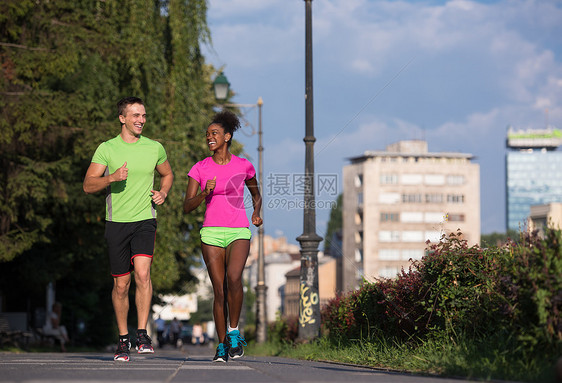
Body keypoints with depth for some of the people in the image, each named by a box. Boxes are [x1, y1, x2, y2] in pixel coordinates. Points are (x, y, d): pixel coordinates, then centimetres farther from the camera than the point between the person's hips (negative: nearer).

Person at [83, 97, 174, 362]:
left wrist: (163, 193, 4)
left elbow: (167, 174, 25)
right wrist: (112, 177, -20)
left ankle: (142, 334, -15)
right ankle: (123, 339, 20)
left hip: (145, 220, 0)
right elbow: (88, 185, -2)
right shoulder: (107, 148, 1)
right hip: (116, 221, 0)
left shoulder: (155, 148, 7)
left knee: (142, 272, -22)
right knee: (121, 284, 5)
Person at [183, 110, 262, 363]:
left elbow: (256, 193, 24)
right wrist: (205, 192, -17)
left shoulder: (243, 166, 5)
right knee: (219, 290, -3)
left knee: (233, 278, -26)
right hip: (211, 233, 1)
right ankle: (222, 346, 8)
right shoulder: (200, 168, 5)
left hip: (238, 232, -1)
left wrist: (257, 213, 5)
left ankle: (233, 330, -7)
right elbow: (187, 207, 0)